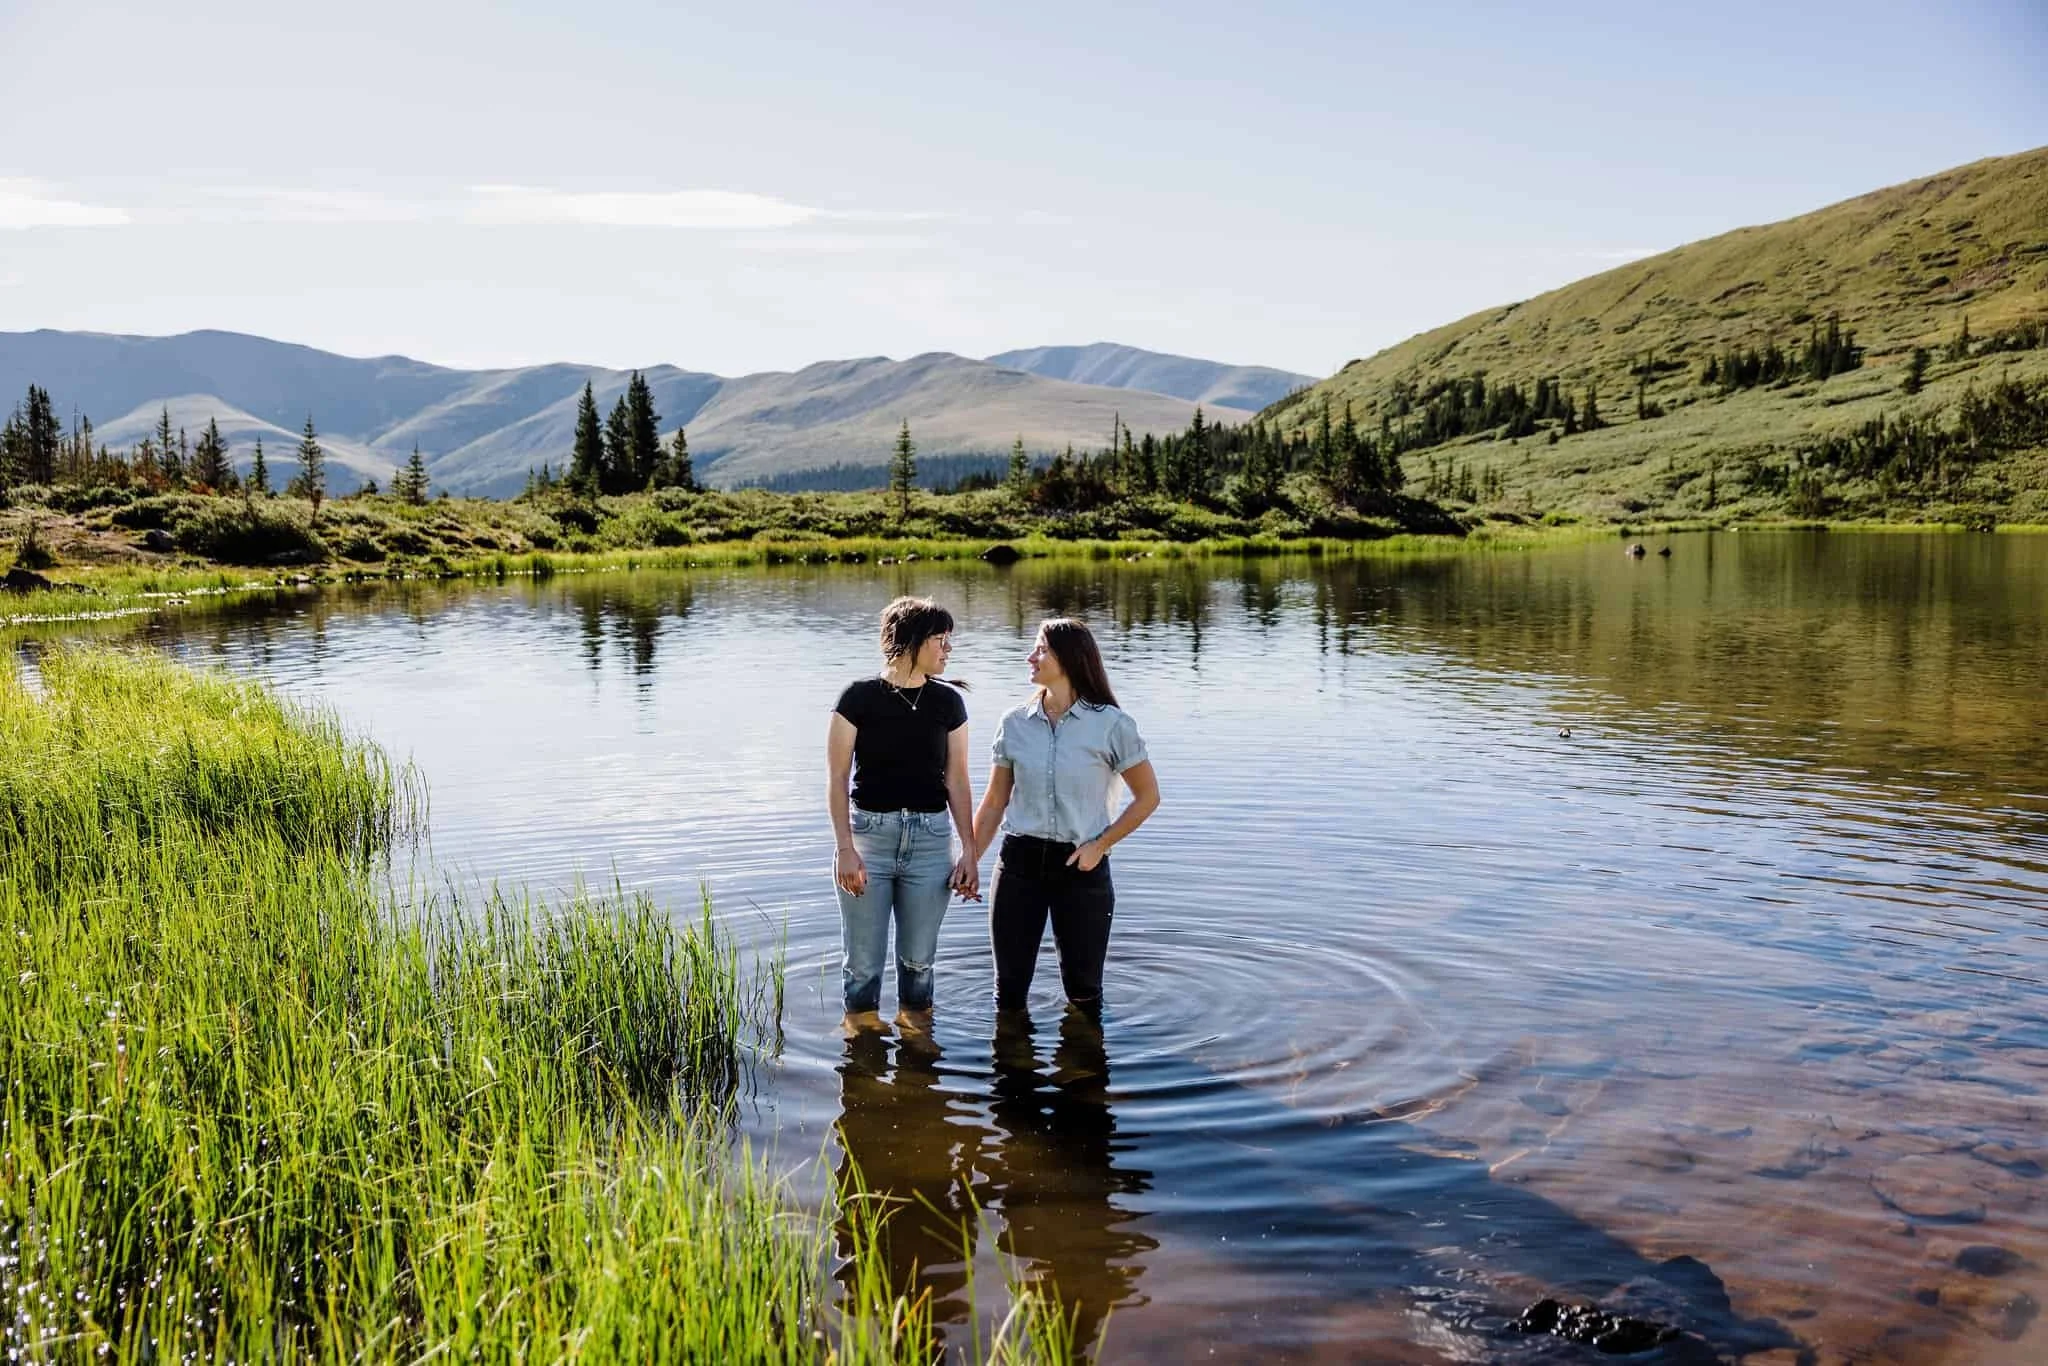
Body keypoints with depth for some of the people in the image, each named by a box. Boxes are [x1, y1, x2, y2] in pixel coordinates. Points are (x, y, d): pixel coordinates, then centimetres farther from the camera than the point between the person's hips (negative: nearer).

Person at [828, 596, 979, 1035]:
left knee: (918, 957, 12)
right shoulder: (860, 697, -6)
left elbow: (956, 781, 7)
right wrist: (845, 848, -11)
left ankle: (916, 1030, 28)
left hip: (931, 840, 3)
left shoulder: (947, 703, 4)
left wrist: (969, 850, 3)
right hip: (869, 834, -3)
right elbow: (838, 778, -5)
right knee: (864, 960, 3)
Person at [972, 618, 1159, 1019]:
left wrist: (1100, 845, -8)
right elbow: (994, 802, 8)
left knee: (1082, 986, 9)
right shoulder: (1015, 723, 3)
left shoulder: (1111, 724, -7)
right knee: (1009, 985, 7)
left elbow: (1148, 797, 0)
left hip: (1081, 866, -2)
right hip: (1020, 861, 3)